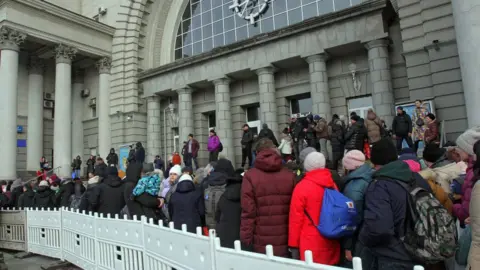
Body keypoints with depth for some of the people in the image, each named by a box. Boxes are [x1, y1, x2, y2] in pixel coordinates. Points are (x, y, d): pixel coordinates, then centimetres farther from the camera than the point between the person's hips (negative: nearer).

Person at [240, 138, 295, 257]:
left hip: (261, 243, -2)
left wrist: (246, 240, -2)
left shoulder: (250, 176, -7)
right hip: (285, 241, 2)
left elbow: (248, 211, -10)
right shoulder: (289, 175, 0)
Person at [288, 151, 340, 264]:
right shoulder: (333, 185, 4)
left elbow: (296, 218, -11)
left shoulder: (302, 187, -12)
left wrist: (293, 244, -3)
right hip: (331, 243, 6)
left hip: (311, 243, -5)